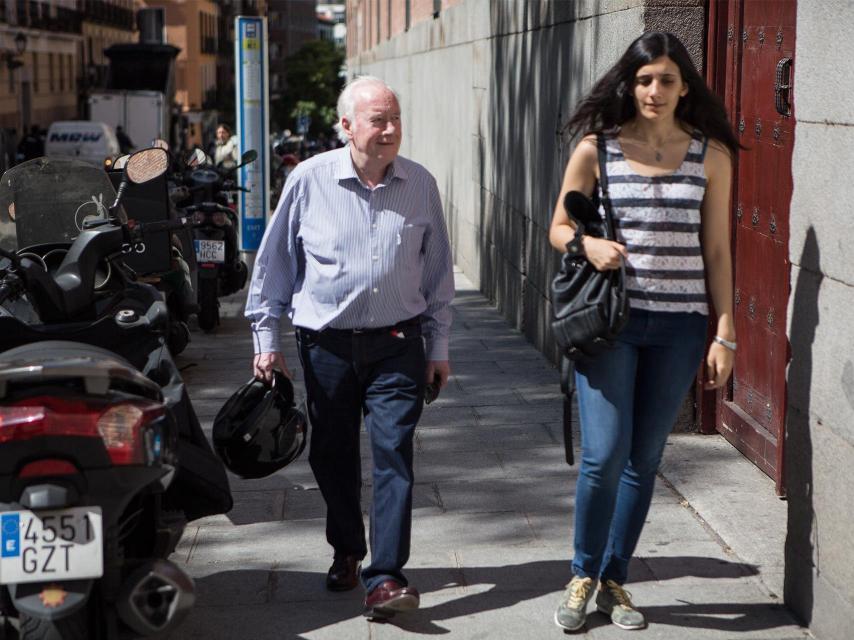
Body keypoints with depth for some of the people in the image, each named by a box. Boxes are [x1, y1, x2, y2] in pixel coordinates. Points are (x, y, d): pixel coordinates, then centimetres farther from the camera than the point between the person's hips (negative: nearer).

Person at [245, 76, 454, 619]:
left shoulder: (420, 185, 2)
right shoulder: (309, 180, -3)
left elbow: (438, 270, 10)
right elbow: (275, 263, 5)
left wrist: (438, 346, 10)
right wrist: (267, 339, 4)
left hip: (397, 344, 0)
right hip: (326, 344, 0)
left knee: (395, 453, -9)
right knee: (333, 455, 11)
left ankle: (385, 577, -9)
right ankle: (346, 552, 33)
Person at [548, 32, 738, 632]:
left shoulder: (711, 154, 5)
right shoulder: (596, 147, 1)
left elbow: (717, 250, 6)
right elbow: (559, 229, 8)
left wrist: (725, 333, 2)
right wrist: (587, 244, -14)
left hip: (679, 328, 2)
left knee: (645, 458, 7)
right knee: (605, 454, -9)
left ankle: (614, 580, 22)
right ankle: (583, 575, 14)